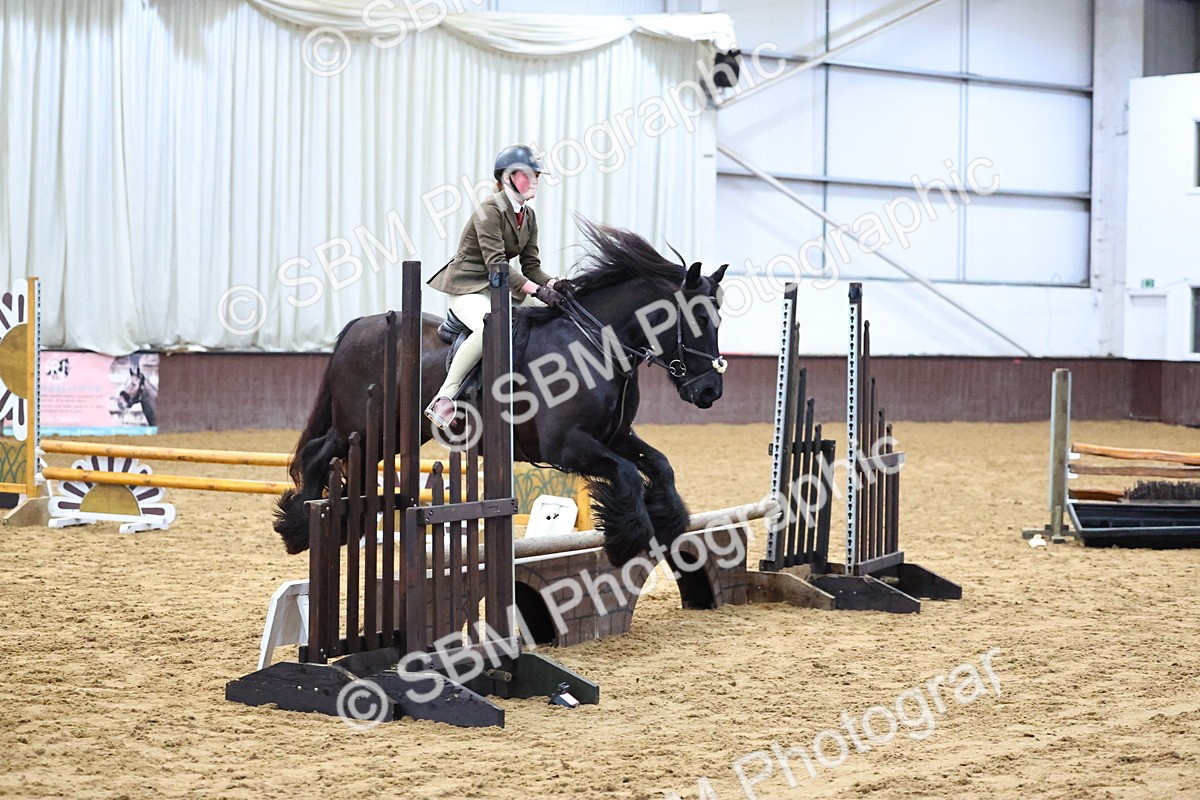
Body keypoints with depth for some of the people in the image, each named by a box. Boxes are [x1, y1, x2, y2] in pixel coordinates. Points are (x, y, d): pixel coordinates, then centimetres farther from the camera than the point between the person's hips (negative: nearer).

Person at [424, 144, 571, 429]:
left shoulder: (528, 216, 9)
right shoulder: (489, 211, -16)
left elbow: (531, 266, 7)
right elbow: (496, 264, -26)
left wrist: (553, 284, -15)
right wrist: (537, 290, -35)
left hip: (499, 287, 9)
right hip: (467, 287, -9)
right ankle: (444, 397, -33)